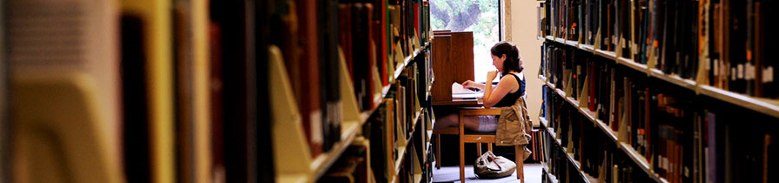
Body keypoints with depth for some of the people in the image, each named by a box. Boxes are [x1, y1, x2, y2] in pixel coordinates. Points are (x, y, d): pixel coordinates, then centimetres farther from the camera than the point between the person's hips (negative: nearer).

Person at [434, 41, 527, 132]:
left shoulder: (509, 79, -24)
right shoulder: (519, 74, 7)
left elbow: (487, 103, -22)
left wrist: (489, 80, -14)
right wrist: (475, 85, 23)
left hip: (498, 123, -10)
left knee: (452, 118, -9)